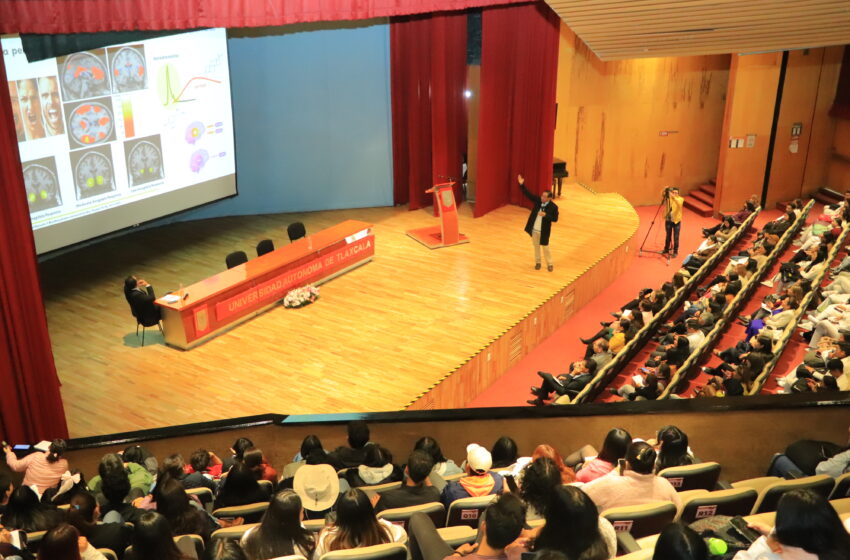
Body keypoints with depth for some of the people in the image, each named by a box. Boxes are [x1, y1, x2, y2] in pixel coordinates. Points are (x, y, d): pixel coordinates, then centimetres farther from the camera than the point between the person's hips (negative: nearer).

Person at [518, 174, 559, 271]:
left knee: (545, 248, 8)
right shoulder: (538, 200, -7)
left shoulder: (553, 207, -17)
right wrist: (522, 185, -19)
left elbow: (555, 219, -14)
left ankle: (549, 264, 27)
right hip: (534, 230, 4)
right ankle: (537, 262, 34)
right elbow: (528, 194, -7)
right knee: (536, 246, 17)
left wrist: (546, 215, -30)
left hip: (544, 231, -4)